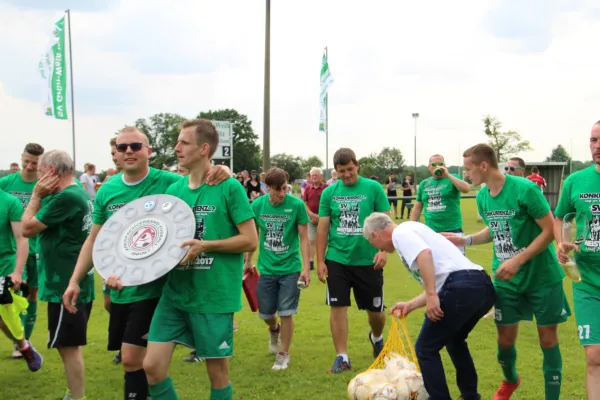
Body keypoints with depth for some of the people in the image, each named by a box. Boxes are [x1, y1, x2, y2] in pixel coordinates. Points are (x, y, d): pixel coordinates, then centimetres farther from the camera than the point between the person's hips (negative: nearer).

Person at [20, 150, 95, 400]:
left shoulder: (66, 197, -21)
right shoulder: (80, 194, 10)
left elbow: (27, 229, -13)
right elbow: (42, 226, 17)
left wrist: (36, 196, -8)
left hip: (66, 286, -10)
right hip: (76, 283, 10)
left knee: (68, 346, -2)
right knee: (70, 345, 19)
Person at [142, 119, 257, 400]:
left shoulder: (229, 188, -9)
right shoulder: (174, 189, 8)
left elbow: (250, 240, -10)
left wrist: (205, 245, -19)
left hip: (215, 296, -5)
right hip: (174, 293, 5)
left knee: (217, 371, 7)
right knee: (152, 366, 1)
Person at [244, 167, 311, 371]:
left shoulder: (297, 205, -12)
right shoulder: (257, 205, -5)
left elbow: (304, 238, -7)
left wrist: (306, 268, -11)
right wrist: (248, 261, 14)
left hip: (290, 268, -3)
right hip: (266, 268, 3)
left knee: (286, 313, -1)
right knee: (265, 313, 11)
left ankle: (284, 354, 17)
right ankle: (274, 330, 46)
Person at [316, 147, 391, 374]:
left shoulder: (373, 188, -3)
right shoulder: (329, 193, 3)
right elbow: (322, 228, 5)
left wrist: (384, 250, -14)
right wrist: (320, 261, 1)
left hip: (368, 260, -1)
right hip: (337, 260, 1)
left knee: (375, 310, 8)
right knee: (338, 307, -2)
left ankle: (377, 337, 41)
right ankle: (342, 357, 10)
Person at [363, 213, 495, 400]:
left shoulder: (400, 232, 5)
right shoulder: (413, 230, 32)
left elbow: (425, 254, -18)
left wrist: (431, 296, -20)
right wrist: (410, 305, 37)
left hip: (461, 287, -10)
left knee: (425, 349, 5)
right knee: (454, 339, 32)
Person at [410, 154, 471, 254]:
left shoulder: (452, 178, 1)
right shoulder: (424, 183, 11)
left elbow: (466, 189, -19)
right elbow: (417, 207, 15)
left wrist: (448, 175, -21)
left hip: (452, 231, -4)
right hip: (430, 232, 4)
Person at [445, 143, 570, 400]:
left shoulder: (525, 189, -21)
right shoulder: (482, 197, -1)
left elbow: (550, 230, -18)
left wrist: (517, 261, -24)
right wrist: (465, 240, -1)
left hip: (542, 276, -5)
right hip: (506, 279, 5)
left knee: (548, 339, 4)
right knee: (505, 339, 9)